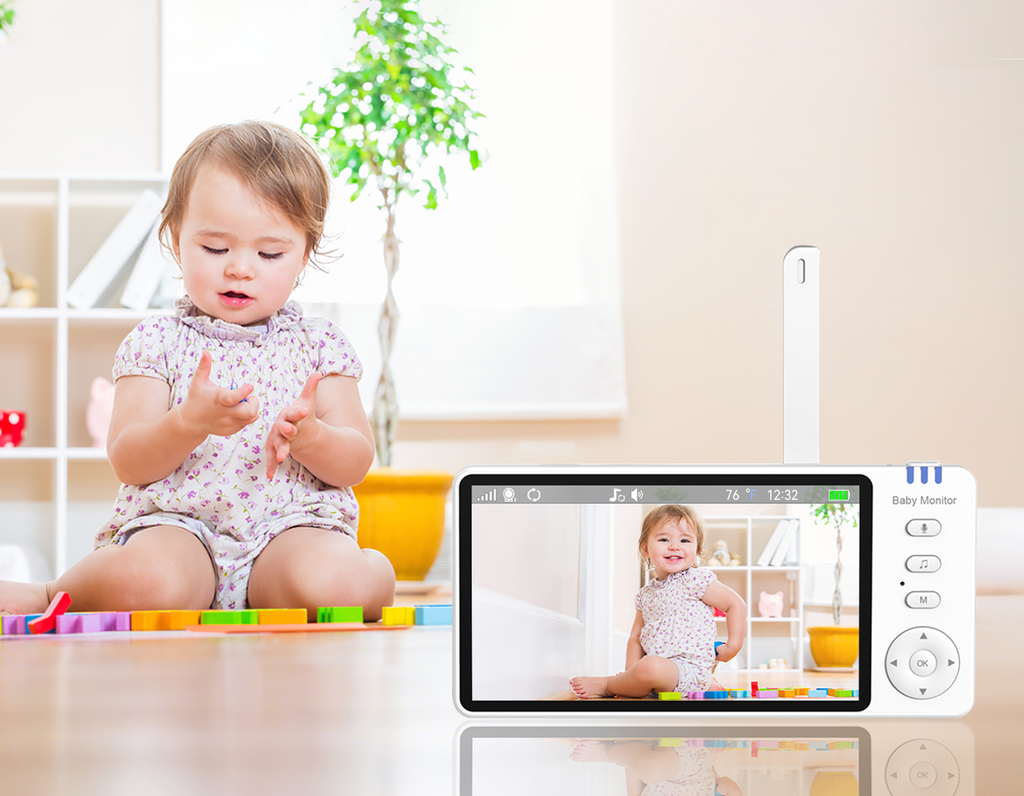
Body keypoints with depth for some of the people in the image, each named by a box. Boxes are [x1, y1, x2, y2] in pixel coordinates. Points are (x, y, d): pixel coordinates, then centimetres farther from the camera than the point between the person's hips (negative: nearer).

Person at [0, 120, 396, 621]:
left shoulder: (318, 344, 12)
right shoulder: (156, 341, 8)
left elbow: (356, 463, 7)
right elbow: (127, 463, -2)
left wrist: (310, 437, -17)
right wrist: (191, 422, -23)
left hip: (292, 526, 0)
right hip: (177, 526, 1)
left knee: (333, 578, -37)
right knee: (147, 578, -36)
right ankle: (58, 593, -5)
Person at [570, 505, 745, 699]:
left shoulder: (695, 580, -6)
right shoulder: (646, 594, 15)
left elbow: (736, 604, -2)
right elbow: (635, 637, 17)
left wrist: (733, 646, -4)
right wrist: (631, 673, 2)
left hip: (690, 669, -9)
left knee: (651, 667, -36)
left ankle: (606, 686, -8)